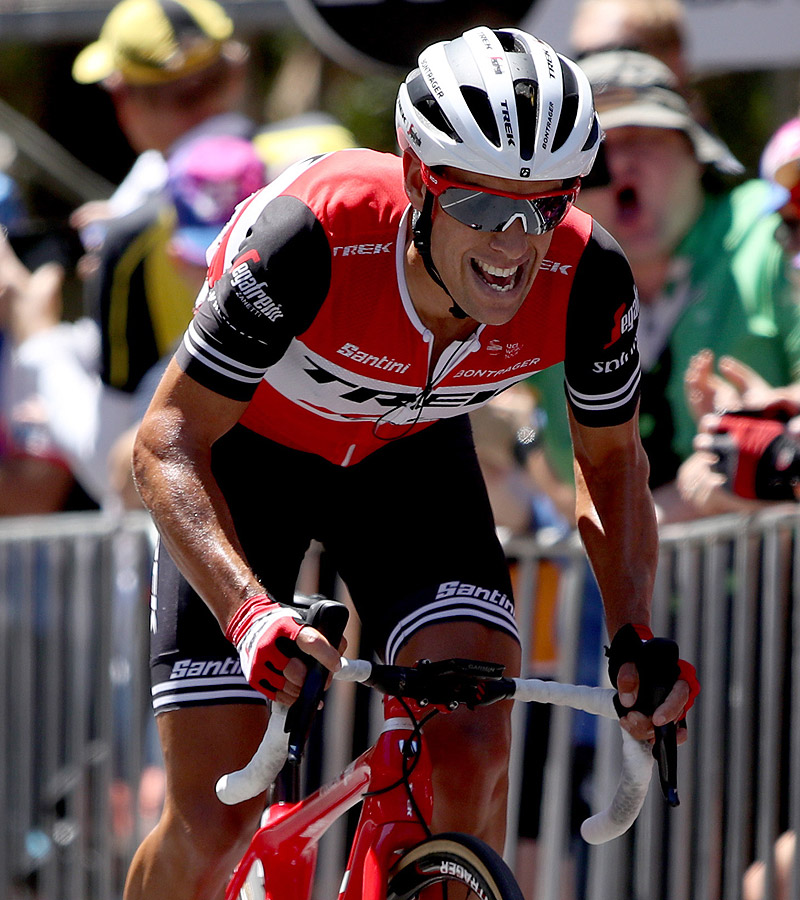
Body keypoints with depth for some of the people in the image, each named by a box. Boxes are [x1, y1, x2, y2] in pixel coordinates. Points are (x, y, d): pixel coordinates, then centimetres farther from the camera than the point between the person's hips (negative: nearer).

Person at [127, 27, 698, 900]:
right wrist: (249, 612, -47)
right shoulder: (312, 235, -39)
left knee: (472, 753, -21)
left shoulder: (587, 280, -28)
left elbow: (611, 461, -7)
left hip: (409, 454, 3)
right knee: (213, 823, -9)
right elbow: (170, 442, -32)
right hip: (246, 451, -2)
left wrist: (634, 638, -21)